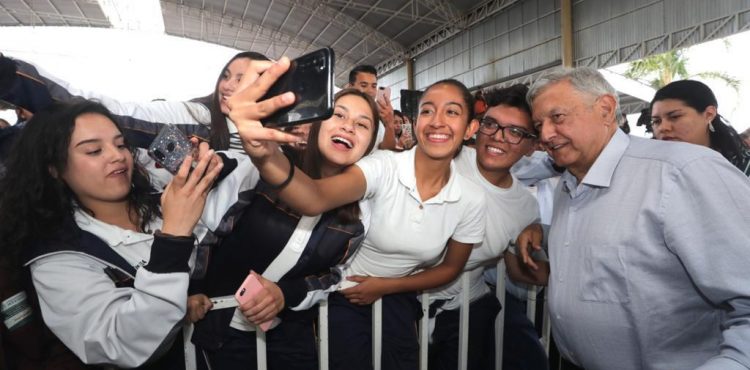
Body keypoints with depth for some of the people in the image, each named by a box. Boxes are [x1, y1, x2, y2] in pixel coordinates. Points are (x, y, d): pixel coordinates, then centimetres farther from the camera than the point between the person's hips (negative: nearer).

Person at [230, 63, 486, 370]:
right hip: (348, 292, -2)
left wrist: (386, 286, -9)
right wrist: (265, 156, -63)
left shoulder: (472, 200, -13)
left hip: (400, 298, 3)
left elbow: (450, 269, 1)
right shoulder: (383, 167, -25)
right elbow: (315, 200, -43)